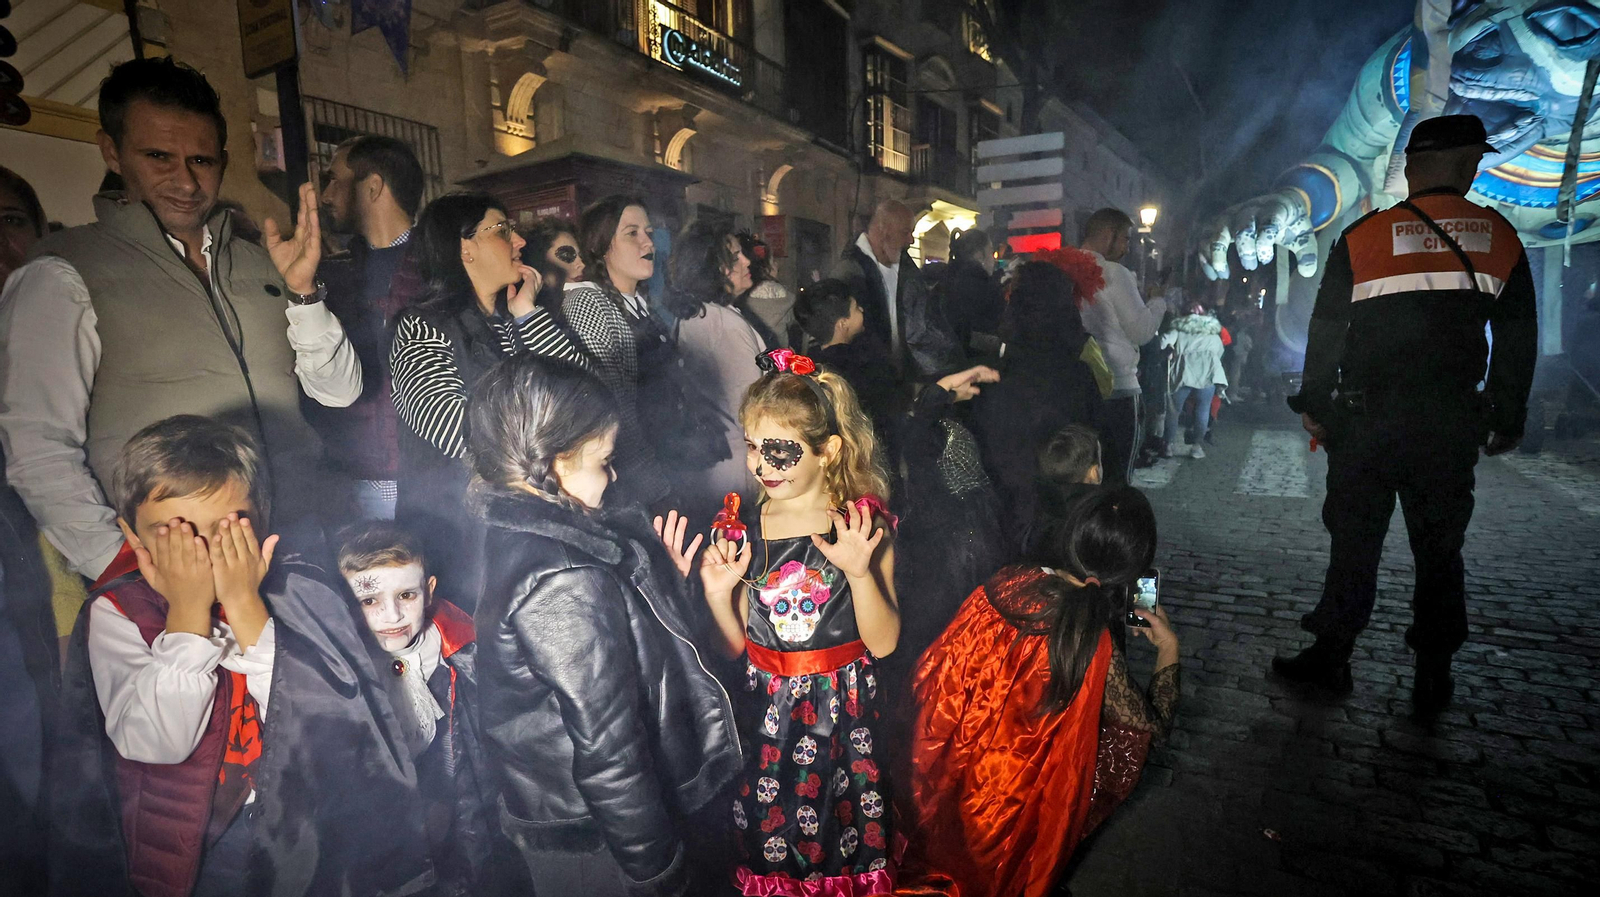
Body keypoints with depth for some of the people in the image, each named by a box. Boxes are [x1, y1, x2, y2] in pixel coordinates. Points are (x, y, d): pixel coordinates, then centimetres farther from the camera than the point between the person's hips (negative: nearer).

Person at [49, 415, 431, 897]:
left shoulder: (296, 588, -3)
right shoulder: (117, 612, -1)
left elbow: (315, 721, -13)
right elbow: (156, 744, -14)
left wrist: (244, 604, -16)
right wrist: (189, 609, -16)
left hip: (310, 816, 1)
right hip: (187, 832, 0)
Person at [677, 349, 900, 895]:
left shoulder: (863, 523, -10)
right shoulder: (743, 528, -5)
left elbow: (883, 642, -11)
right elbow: (734, 645, 0)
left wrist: (860, 572, -25)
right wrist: (717, 593, -18)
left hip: (841, 712, -1)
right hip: (765, 714, 2)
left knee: (844, 846, 13)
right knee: (767, 851, 15)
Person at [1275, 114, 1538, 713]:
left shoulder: (1362, 236, -4)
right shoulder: (1500, 239, 4)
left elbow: (1326, 330, -3)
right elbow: (1519, 342, 8)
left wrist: (1315, 405, 5)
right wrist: (1508, 420, 16)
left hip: (1367, 421, -2)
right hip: (1454, 426, 2)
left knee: (1354, 542, 6)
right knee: (1440, 549, 11)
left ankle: (1331, 657, 14)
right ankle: (1433, 675, 18)